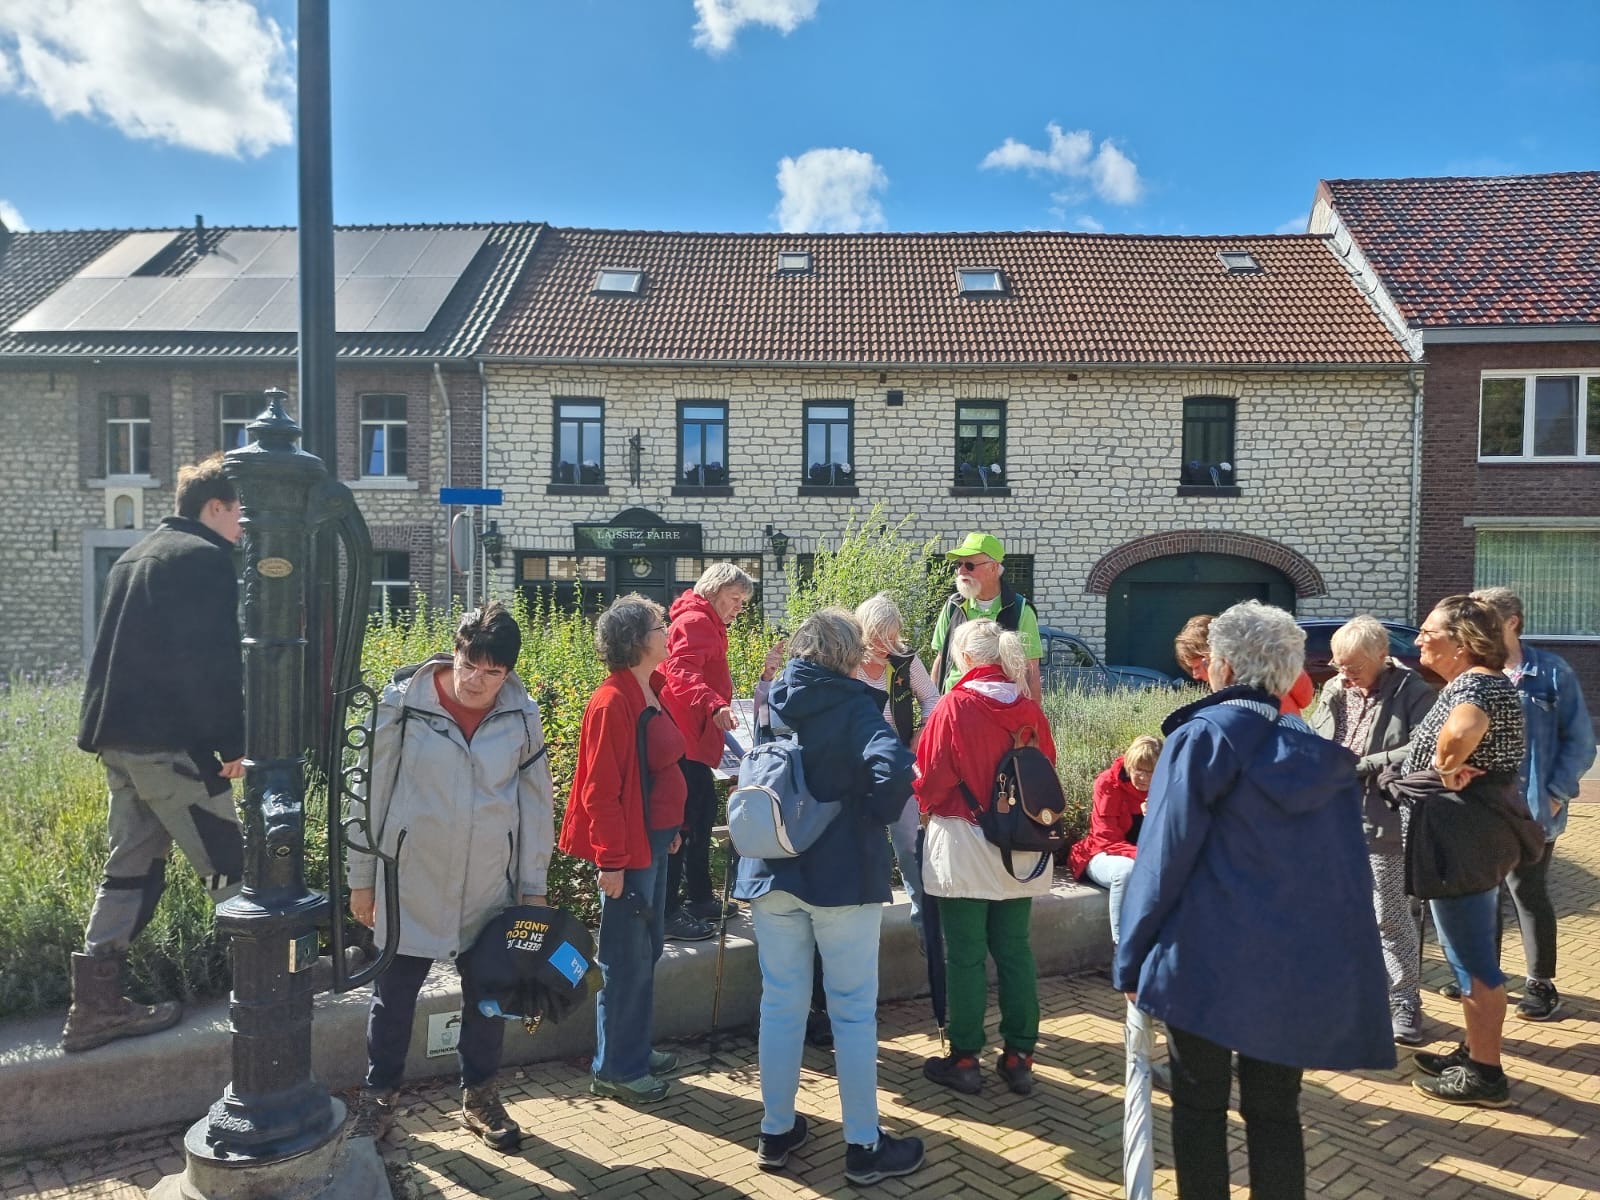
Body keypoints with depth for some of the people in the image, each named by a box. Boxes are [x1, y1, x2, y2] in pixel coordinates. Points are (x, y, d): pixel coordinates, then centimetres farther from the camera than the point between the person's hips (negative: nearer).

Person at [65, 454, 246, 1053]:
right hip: (170, 740, -9)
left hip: (117, 735, 10)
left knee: (132, 865, 13)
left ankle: (96, 1005, 14)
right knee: (226, 864, 0)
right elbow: (215, 661, -17)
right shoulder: (207, 557, -11)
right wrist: (232, 742, -13)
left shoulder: (135, 557, 20)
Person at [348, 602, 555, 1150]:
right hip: (411, 882, -1)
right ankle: (379, 1095, 35)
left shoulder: (522, 715, -7)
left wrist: (533, 886, 4)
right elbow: (371, 792, -5)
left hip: (490, 887, 2)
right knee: (394, 994, 12)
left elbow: (536, 805, 1)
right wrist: (361, 878, 0)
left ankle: (480, 1097, 35)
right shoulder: (403, 703, -13)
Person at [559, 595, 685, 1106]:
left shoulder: (652, 690, 8)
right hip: (629, 847, -9)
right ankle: (615, 1069, 18)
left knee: (647, 950, 19)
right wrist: (611, 862, -18)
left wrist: (672, 826, 16)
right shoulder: (612, 704, -19)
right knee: (627, 958, 3)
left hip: (655, 839, 9)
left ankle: (635, 1049, 34)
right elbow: (601, 790, -20)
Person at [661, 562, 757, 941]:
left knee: (704, 815, 17)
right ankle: (667, 914, -5)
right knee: (682, 821, -9)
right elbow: (682, 670, -29)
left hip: (695, 738, 11)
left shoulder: (707, 626, 22)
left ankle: (699, 898, 28)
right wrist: (714, 705, -42)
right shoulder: (695, 621, -12)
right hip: (684, 739, -11)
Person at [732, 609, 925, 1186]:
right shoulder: (853, 704, -11)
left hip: (772, 871, 5)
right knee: (853, 1011, 6)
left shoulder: (769, 701, 5)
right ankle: (864, 1147, 16)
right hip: (843, 872, -5)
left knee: (780, 1004, 14)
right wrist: (875, 816, -11)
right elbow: (894, 767, -27)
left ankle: (776, 1133, 25)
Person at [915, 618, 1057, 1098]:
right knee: (1015, 951, 13)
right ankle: (1019, 1057, 20)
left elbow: (930, 780, -10)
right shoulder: (1030, 710, -1)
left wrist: (926, 802, 11)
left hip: (963, 848, -4)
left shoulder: (954, 707, -13)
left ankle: (965, 1059, 14)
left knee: (965, 955, 5)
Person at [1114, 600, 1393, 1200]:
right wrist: (1337, 961, 16)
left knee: (1199, 1105, 11)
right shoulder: (1321, 749, 7)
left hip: (1206, 961, -4)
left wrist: (1132, 960, -3)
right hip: (1300, 965, 5)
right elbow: (1348, 865, 9)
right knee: (1275, 1110, 16)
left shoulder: (1200, 739, -9)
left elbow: (1163, 857, -11)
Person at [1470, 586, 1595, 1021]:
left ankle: (1541, 985, 21)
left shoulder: (1552, 672, -6)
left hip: (1531, 809, -4)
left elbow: (1579, 741, -5)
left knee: (1528, 893, 6)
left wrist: (1556, 794, -12)